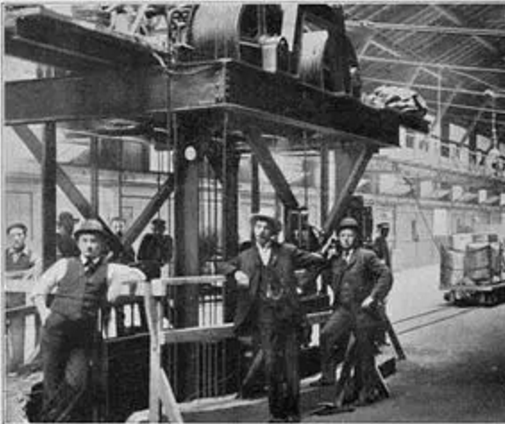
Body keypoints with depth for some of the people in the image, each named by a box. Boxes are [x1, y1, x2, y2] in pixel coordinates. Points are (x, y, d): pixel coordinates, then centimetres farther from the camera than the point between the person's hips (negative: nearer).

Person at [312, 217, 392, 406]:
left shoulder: (367, 256, -4)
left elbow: (386, 275, -10)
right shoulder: (335, 259, 11)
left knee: (364, 351, 3)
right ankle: (328, 375, -8)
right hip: (342, 309, 4)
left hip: (363, 309, -4)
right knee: (326, 335, -19)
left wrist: (373, 296, -16)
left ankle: (367, 390, 17)